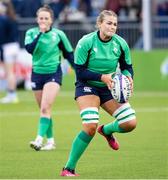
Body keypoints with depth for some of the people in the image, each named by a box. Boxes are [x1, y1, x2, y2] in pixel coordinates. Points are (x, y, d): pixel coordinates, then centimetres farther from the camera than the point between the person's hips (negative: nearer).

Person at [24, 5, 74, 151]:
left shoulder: (58, 34, -2)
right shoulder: (31, 33, 1)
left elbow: (69, 54, 8)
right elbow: (29, 49, -18)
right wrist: (40, 33, -20)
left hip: (54, 74, -3)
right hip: (37, 74, 3)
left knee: (45, 108, -18)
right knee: (44, 110, 7)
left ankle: (39, 140, -26)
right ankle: (50, 141, 17)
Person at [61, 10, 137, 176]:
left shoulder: (120, 44, -6)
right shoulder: (86, 42, -18)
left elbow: (127, 67, 6)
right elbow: (79, 71, -16)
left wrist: (128, 76, -17)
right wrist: (102, 77, -29)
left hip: (110, 88, 5)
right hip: (87, 87, -5)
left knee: (130, 123, -9)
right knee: (90, 127, -25)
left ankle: (106, 130, 28)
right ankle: (68, 168, -12)